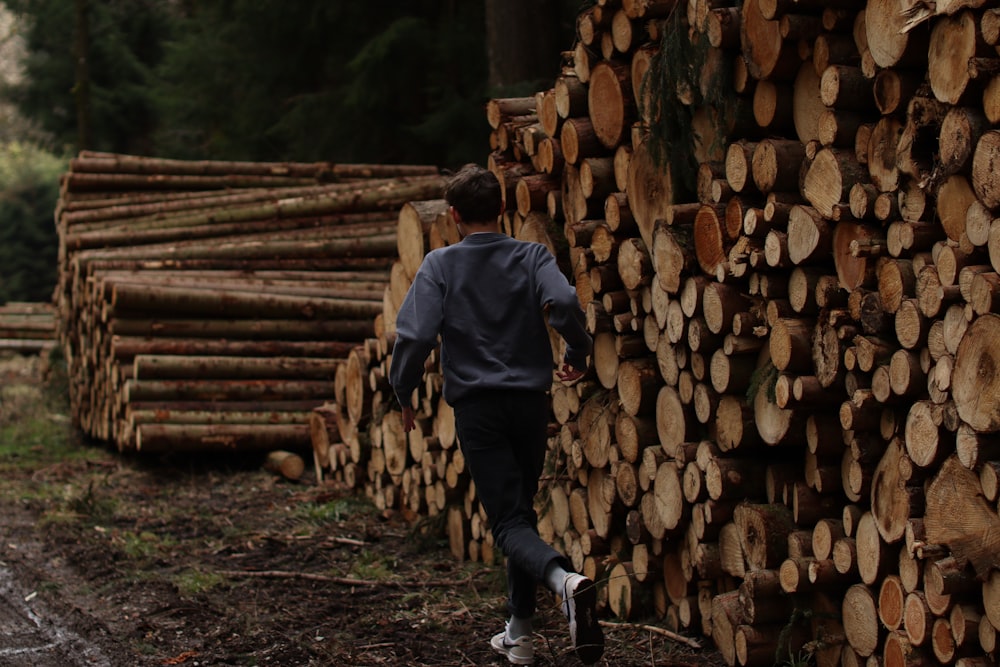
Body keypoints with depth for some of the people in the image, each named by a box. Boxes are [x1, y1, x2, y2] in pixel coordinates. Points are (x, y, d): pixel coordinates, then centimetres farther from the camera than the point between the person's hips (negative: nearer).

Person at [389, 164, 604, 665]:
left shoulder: (440, 265, -2)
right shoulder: (532, 257, 2)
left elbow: (415, 335, -12)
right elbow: (564, 303, -17)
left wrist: (404, 392, 4)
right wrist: (578, 354, 2)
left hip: (477, 406, -3)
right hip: (530, 402, 3)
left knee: (509, 521, -7)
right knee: (522, 511, 18)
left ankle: (564, 579, -38)